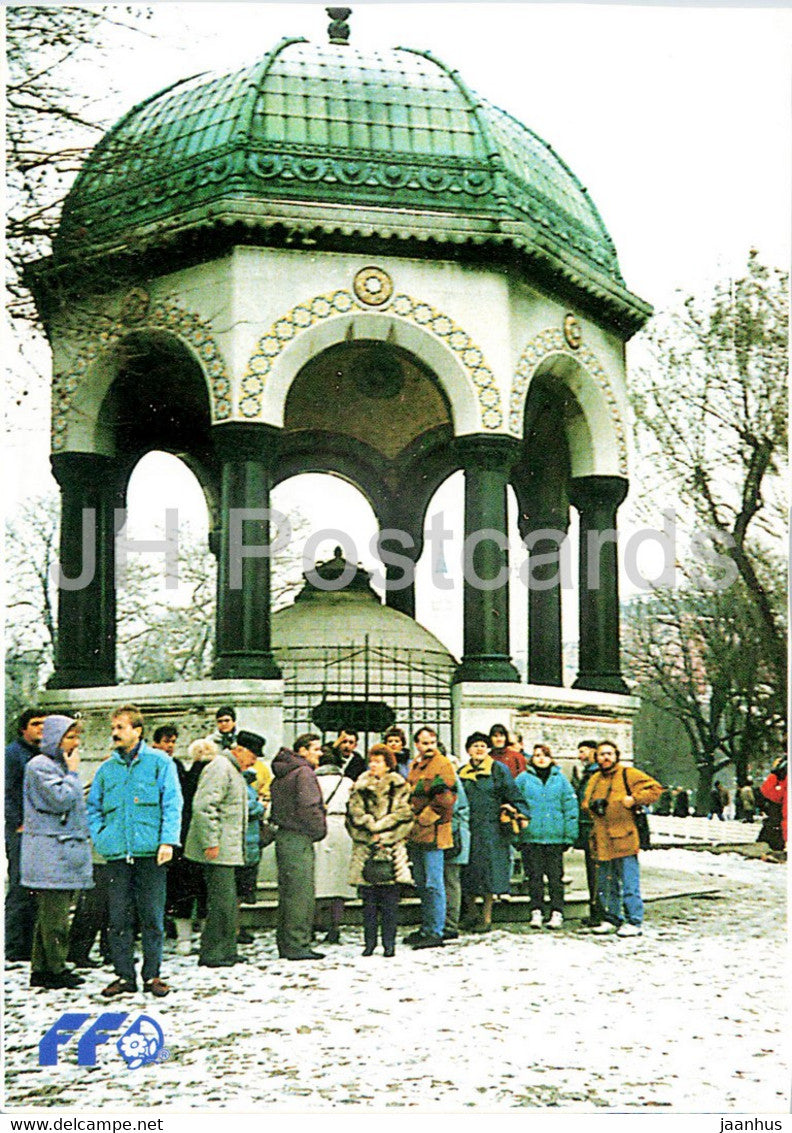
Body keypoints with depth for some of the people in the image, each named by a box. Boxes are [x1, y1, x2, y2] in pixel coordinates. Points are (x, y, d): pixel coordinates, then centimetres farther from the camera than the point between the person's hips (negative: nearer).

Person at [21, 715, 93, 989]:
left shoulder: (60, 765, 20)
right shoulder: (40, 766, -9)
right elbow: (60, 800, -19)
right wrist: (72, 773, -9)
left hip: (66, 851, 9)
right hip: (50, 853, -9)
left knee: (51, 913, 10)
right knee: (54, 914, -7)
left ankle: (41, 969, 14)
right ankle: (55, 969, -3)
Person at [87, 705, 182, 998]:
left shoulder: (159, 762, 3)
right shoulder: (107, 769, 14)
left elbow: (172, 804, -1)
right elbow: (92, 807, 20)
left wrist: (168, 841, -11)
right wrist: (101, 839, 5)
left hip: (151, 852, -3)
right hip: (117, 853, 3)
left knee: (152, 915, 2)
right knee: (119, 917, 4)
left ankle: (152, 974, 11)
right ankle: (124, 975, 12)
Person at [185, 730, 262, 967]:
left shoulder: (234, 770, 20)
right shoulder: (220, 768, -14)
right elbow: (203, 806, -23)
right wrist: (211, 842, -24)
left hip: (228, 849, 11)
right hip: (218, 850, -11)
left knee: (228, 903, 13)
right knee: (222, 901, -10)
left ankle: (226, 951, 19)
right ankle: (211, 954, -4)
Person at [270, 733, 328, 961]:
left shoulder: (281, 774, 16)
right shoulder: (304, 773, -13)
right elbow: (308, 808, -20)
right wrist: (319, 831, -7)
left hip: (283, 836, 10)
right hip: (299, 840, -10)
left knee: (287, 892, 13)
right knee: (301, 893, -7)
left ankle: (285, 944, 18)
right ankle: (297, 946, -6)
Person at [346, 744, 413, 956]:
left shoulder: (399, 787, 4)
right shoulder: (360, 787, 10)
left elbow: (403, 815, -3)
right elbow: (354, 815, 3)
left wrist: (380, 833, -10)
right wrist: (372, 836, -9)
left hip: (391, 848, -2)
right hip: (365, 848, 2)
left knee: (389, 897, -2)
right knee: (368, 897, 3)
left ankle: (389, 942, 4)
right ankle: (370, 941, 11)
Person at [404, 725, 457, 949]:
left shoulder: (442, 765, -8)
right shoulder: (414, 766, 17)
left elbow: (444, 799, -15)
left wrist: (423, 819, -12)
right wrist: (409, 823, 16)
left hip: (432, 833, -9)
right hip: (415, 835, 9)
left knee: (433, 884, -6)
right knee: (421, 884, 15)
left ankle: (435, 932, -3)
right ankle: (426, 928, 23)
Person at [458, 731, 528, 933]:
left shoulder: (498, 770, 4)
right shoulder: (462, 773, 13)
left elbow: (512, 794, 3)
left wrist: (516, 810, -13)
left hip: (492, 830, -3)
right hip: (468, 830, 3)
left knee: (489, 873, -3)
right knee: (468, 872, 4)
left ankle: (486, 917, 6)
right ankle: (470, 914, 19)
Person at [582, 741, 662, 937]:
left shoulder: (628, 774, -1)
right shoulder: (594, 780, 18)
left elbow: (655, 789, -4)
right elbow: (585, 804, 27)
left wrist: (634, 799, -13)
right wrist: (592, 805, 5)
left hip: (623, 840, -6)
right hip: (602, 841, 7)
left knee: (629, 885, -5)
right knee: (606, 885, 13)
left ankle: (634, 922, 1)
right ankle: (611, 919, 24)